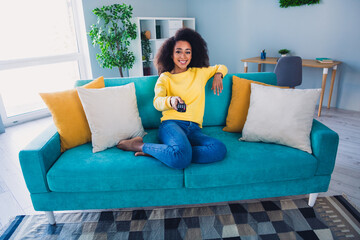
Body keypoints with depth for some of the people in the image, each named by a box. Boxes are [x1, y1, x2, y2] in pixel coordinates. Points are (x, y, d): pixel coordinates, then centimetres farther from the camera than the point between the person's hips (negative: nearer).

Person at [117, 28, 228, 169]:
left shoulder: (199, 72, 19)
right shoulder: (165, 77, 11)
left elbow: (222, 67, 38)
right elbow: (157, 101, -9)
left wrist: (218, 75, 13)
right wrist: (171, 100, -32)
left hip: (194, 129, 4)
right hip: (171, 124, -4)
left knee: (220, 149, -30)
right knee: (181, 158, -38)